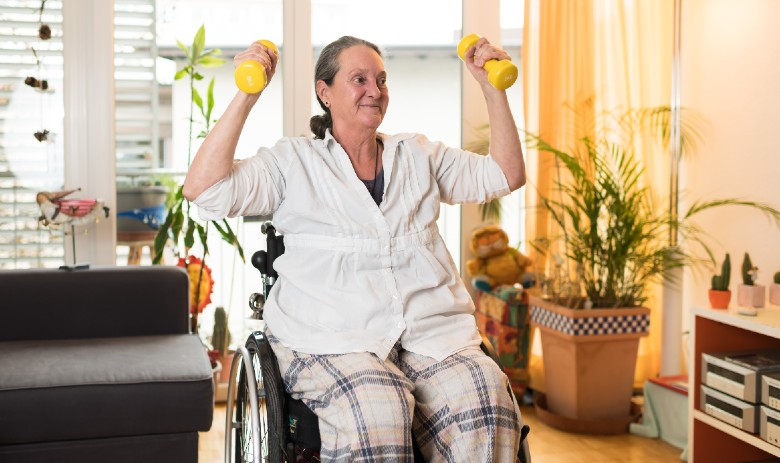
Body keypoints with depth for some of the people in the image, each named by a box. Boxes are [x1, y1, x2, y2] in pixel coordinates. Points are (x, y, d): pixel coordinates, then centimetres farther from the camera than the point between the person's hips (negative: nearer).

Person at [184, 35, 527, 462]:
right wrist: (246, 95, -5)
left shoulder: (418, 154, 24)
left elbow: (506, 175, 21)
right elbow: (203, 190, -1)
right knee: (376, 412, -36)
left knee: (485, 399, -29)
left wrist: (493, 89, 14)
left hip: (431, 328, 3)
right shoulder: (293, 160, 12)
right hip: (331, 340, -3)